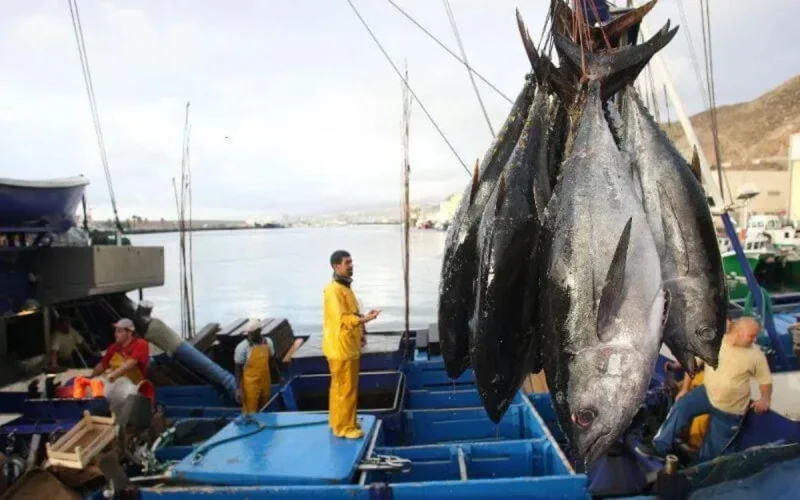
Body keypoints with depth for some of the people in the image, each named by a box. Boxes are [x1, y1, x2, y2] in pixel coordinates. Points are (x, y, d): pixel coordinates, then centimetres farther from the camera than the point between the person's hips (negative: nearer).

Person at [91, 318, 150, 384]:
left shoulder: (141, 345, -6)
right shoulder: (114, 347, 13)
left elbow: (132, 363, -20)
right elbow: (102, 364, 18)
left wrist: (115, 374, -31)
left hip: (134, 384, -5)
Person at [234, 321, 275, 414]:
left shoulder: (268, 342, 1)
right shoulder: (242, 347, -13)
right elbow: (238, 369, -9)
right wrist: (238, 389, -12)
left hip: (265, 383, 5)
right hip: (250, 385, -5)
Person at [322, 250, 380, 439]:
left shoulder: (345, 287, 12)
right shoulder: (333, 290, -19)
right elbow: (342, 319, -25)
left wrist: (360, 333, 14)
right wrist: (365, 319, -33)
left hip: (349, 346, 10)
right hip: (341, 347, -10)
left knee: (340, 387, 18)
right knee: (345, 389, -2)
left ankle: (338, 421, 29)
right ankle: (344, 427, 8)